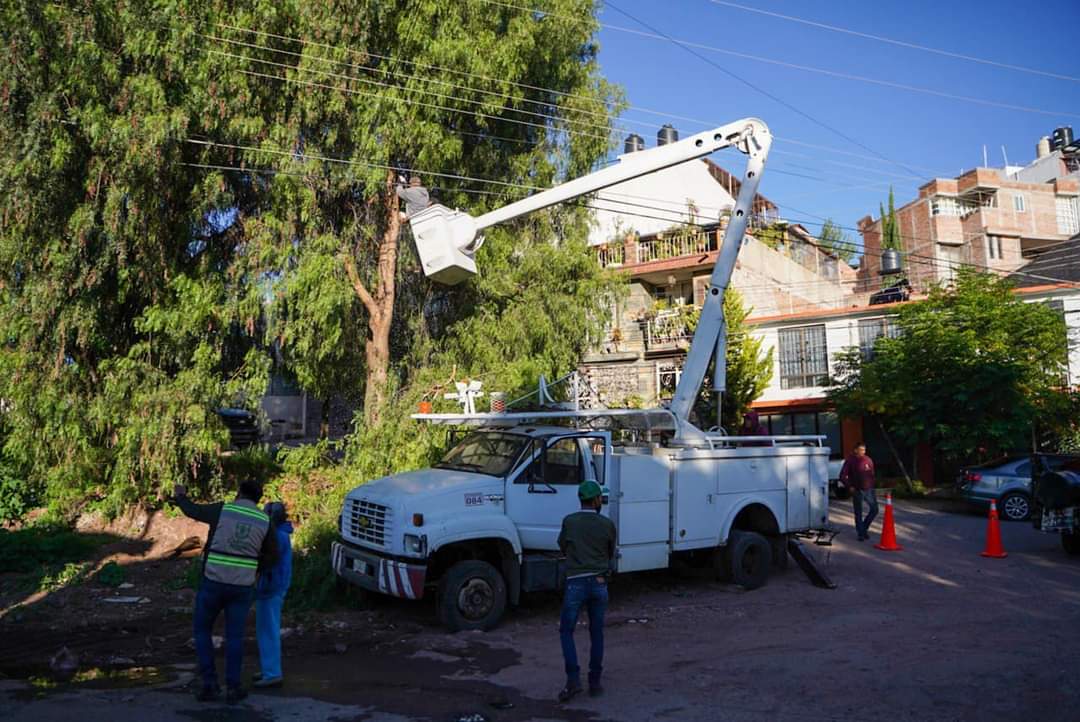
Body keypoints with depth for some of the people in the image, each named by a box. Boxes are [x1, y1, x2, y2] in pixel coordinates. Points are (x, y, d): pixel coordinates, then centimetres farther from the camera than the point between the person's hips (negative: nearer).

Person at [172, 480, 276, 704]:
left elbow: (192, 510, 12)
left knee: (202, 631, 16)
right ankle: (233, 688, 10)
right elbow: (270, 555, 10)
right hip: (241, 586, 1)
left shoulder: (222, 510, -6)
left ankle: (210, 684, 12)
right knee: (234, 637, 12)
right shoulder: (264, 521, -1)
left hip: (213, 582, -1)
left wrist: (181, 496, 33)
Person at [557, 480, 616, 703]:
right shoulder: (607, 524, 0)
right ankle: (595, 682, 15)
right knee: (597, 634, 12)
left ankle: (573, 679, -4)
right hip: (600, 583, 2)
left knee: (566, 631, 8)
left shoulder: (569, 521, -2)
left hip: (576, 583, -2)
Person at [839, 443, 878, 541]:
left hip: (868, 489, 4)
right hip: (857, 491, -4)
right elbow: (842, 476, -5)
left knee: (874, 509, 2)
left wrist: (871, 486, 7)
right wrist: (850, 486, -11)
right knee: (858, 513, 2)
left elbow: (872, 474, 17)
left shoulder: (868, 460, 6)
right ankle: (861, 534, 13)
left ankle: (865, 528, 22)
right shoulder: (850, 461, -6)